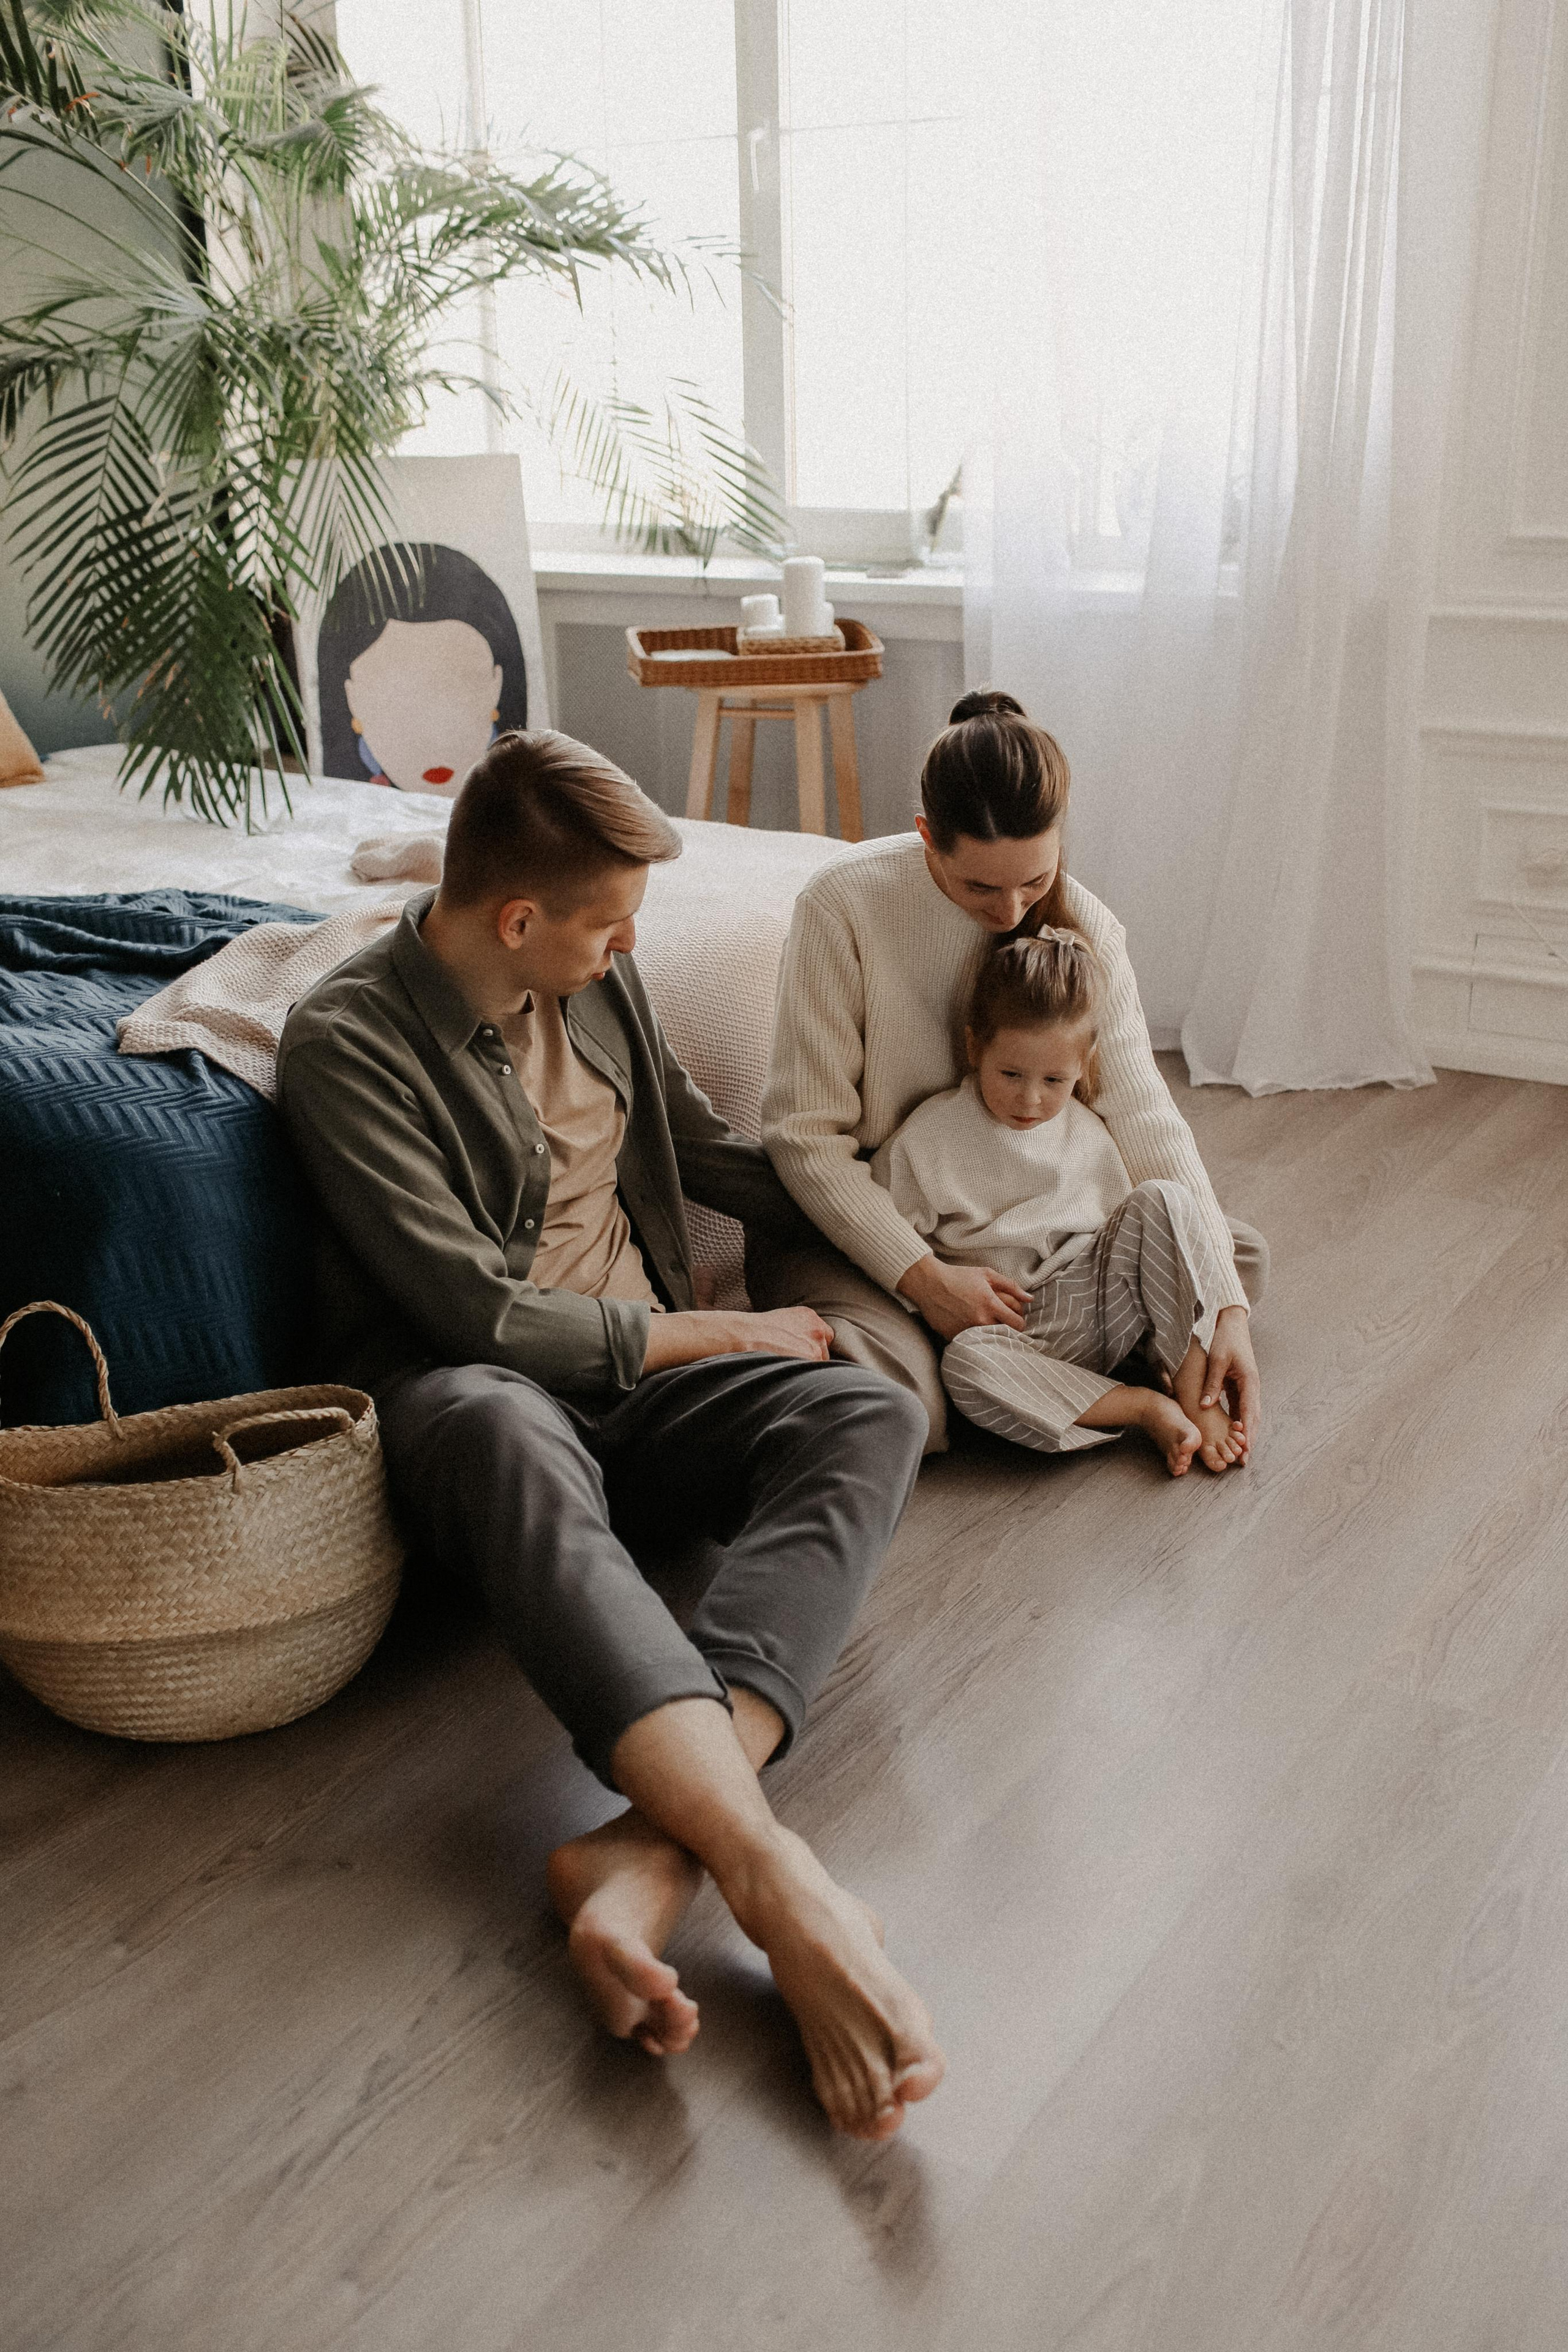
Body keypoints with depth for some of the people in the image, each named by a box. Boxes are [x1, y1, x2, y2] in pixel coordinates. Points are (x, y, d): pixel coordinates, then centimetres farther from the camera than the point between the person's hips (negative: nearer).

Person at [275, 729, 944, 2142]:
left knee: (873, 1418, -26)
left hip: (644, 1383, 6)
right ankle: (781, 1883, -60)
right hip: (463, 1386, -6)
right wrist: (732, 1334, -8)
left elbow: (708, 1152, 27)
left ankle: (652, 1850, -48)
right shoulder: (348, 1044, -11)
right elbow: (480, 1313, -16)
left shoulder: (601, 985, 11)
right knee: (505, 1432, -44)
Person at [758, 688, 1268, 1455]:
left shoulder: (1082, 928, -9)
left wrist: (1225, 1311, -22)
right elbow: (805, 1133, -19)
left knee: (1244, 1254, -1)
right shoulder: (845, 902, -21)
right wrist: (923, 1278, -28)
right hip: (855, 1226, -5)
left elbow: (1143, 1119, -12)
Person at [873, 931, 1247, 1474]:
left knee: (1163, 1201, -17)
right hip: (1022, 1336, -3)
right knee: (964, 1362, -37)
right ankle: (1147, 1409, -24)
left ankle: (1194, 1393, -16)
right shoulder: (929, 1139, -6)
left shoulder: (1087, 1134, 5)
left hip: (1102, 1303, 3)